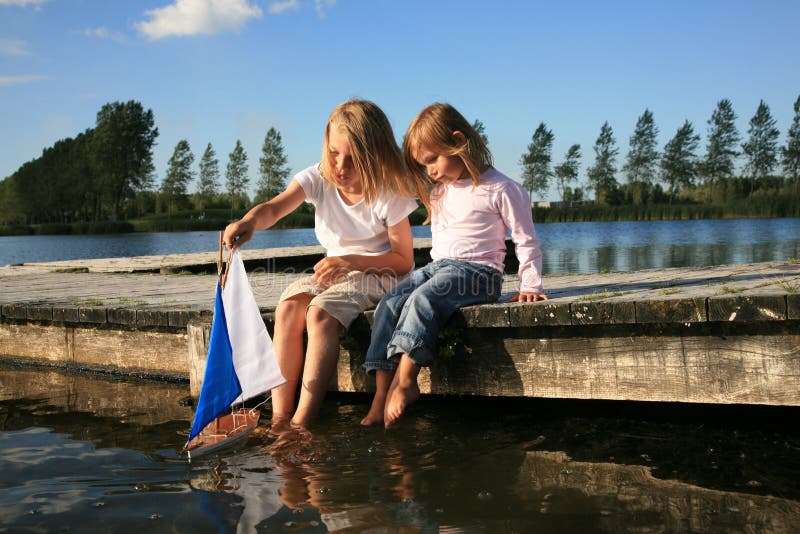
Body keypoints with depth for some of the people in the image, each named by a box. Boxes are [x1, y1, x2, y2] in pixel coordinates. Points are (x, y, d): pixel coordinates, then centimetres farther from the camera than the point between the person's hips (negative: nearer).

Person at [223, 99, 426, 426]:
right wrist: (249, 221, -49)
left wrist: (351, 262, -27)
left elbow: (404, 260, -12)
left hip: (378, 273, -5)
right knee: (288, 307, -25)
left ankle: (302, 422, -30)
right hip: (335, 270, 5)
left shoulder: (387, 194, -15)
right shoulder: (318, 178, -6)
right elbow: (274, 208, -24)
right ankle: (279, 416, -24)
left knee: (320, 313, -32)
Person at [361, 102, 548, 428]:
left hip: (477, 271, -7)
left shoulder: (500, 189, -5)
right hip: (438, 266, 7)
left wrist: (530, 286, -6)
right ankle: (381, 395, -24)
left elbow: (526, 241, -1)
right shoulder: (440, 191, 18)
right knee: (389, 304, -17)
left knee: (422, 300, -34)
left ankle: (405, 382, -40)